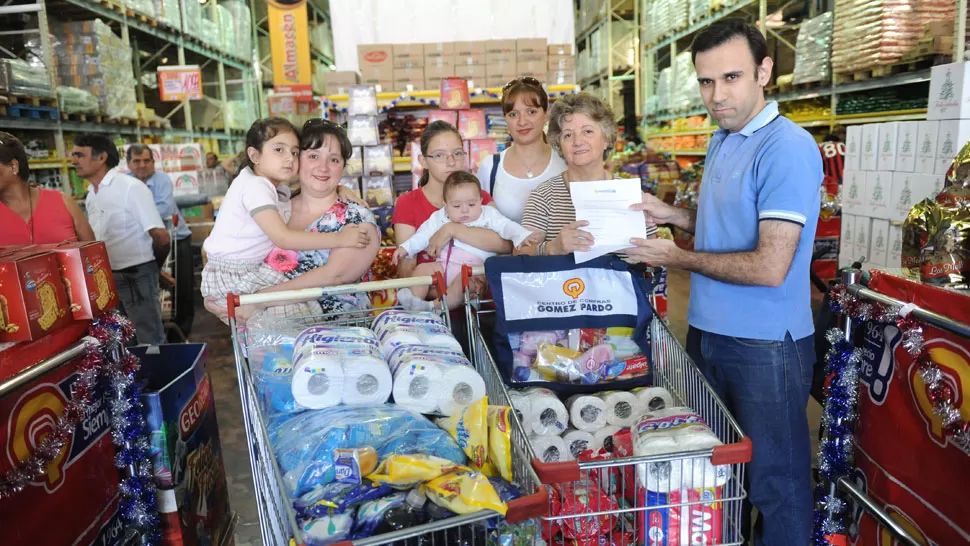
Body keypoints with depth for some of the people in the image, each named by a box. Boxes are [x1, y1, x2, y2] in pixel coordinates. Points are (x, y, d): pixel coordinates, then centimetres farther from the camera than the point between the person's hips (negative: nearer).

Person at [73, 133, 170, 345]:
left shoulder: (131, 187, -14)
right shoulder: (90, 196, 10)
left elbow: (161, 237, -16)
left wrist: (153, 267, -1)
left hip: (135, 275, -8)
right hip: (105, 277, 8)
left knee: (150, 342, 1)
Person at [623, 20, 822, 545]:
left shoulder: (787, 148, -20)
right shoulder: (721, 139, 9)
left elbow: (769, 267, -25)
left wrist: (679, 258, -14)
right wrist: (671, 214, 4)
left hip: (765, 345, -8)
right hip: (707, 330, 9)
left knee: (774, 480, 9)